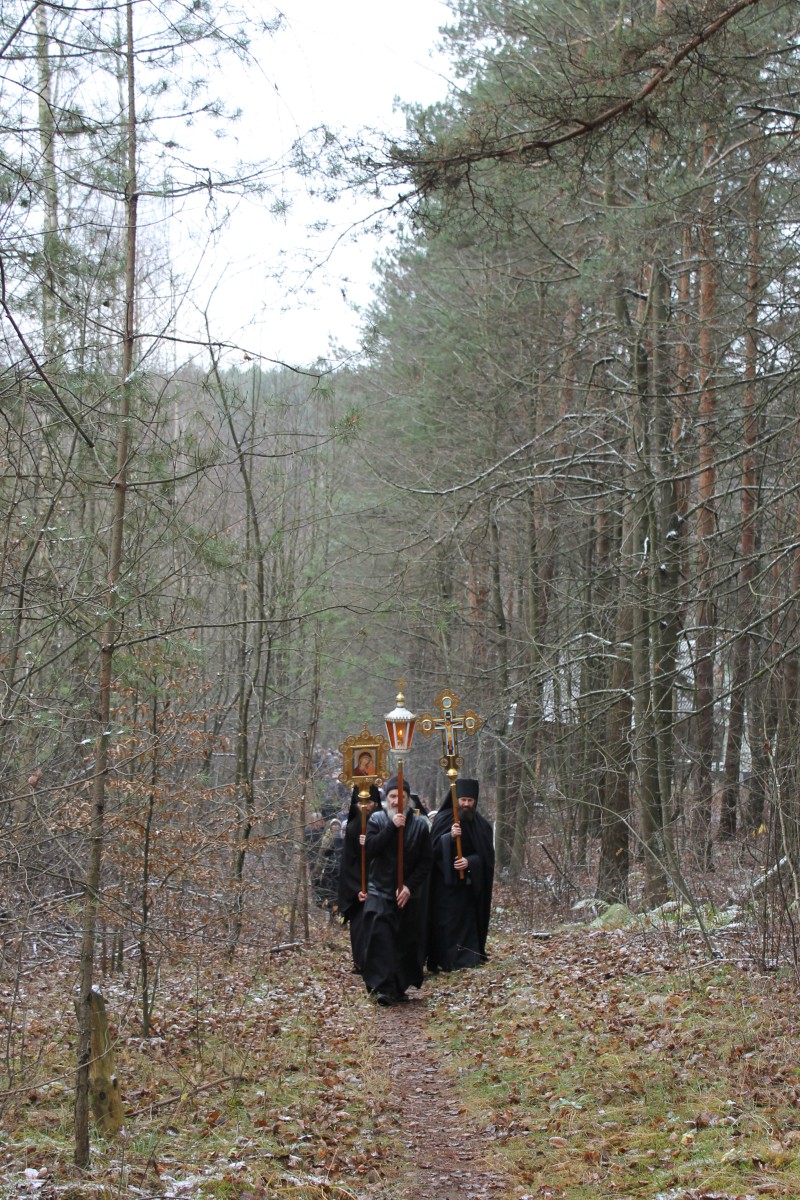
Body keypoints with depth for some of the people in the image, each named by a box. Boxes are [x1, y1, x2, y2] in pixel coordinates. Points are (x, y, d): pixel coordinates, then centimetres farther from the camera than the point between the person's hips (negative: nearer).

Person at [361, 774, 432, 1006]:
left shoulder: (420, 824, 0)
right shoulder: (376, 820, 1)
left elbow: (426, 862, -1)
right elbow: (370, 848, -14)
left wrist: (410, 886, -12)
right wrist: (392, 826, -21)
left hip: (408, 894, 1)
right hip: (380, 891, -1)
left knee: (406, 942, 3)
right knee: (380, 939, -13)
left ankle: (399, 987, 12)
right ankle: (383, 986, -16)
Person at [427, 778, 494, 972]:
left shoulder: (481, 825, 6)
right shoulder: (443, 819, -1)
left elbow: (486, 855, 2)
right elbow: (434, 847, -9)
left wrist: (469, 862, -16)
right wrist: (450, 836, -27)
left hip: (470, 883, 2)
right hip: (446, 881, -2)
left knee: (468, 919, 2)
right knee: (447, 920, -7)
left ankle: (470, 957, 9)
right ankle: (447, 961, -7)